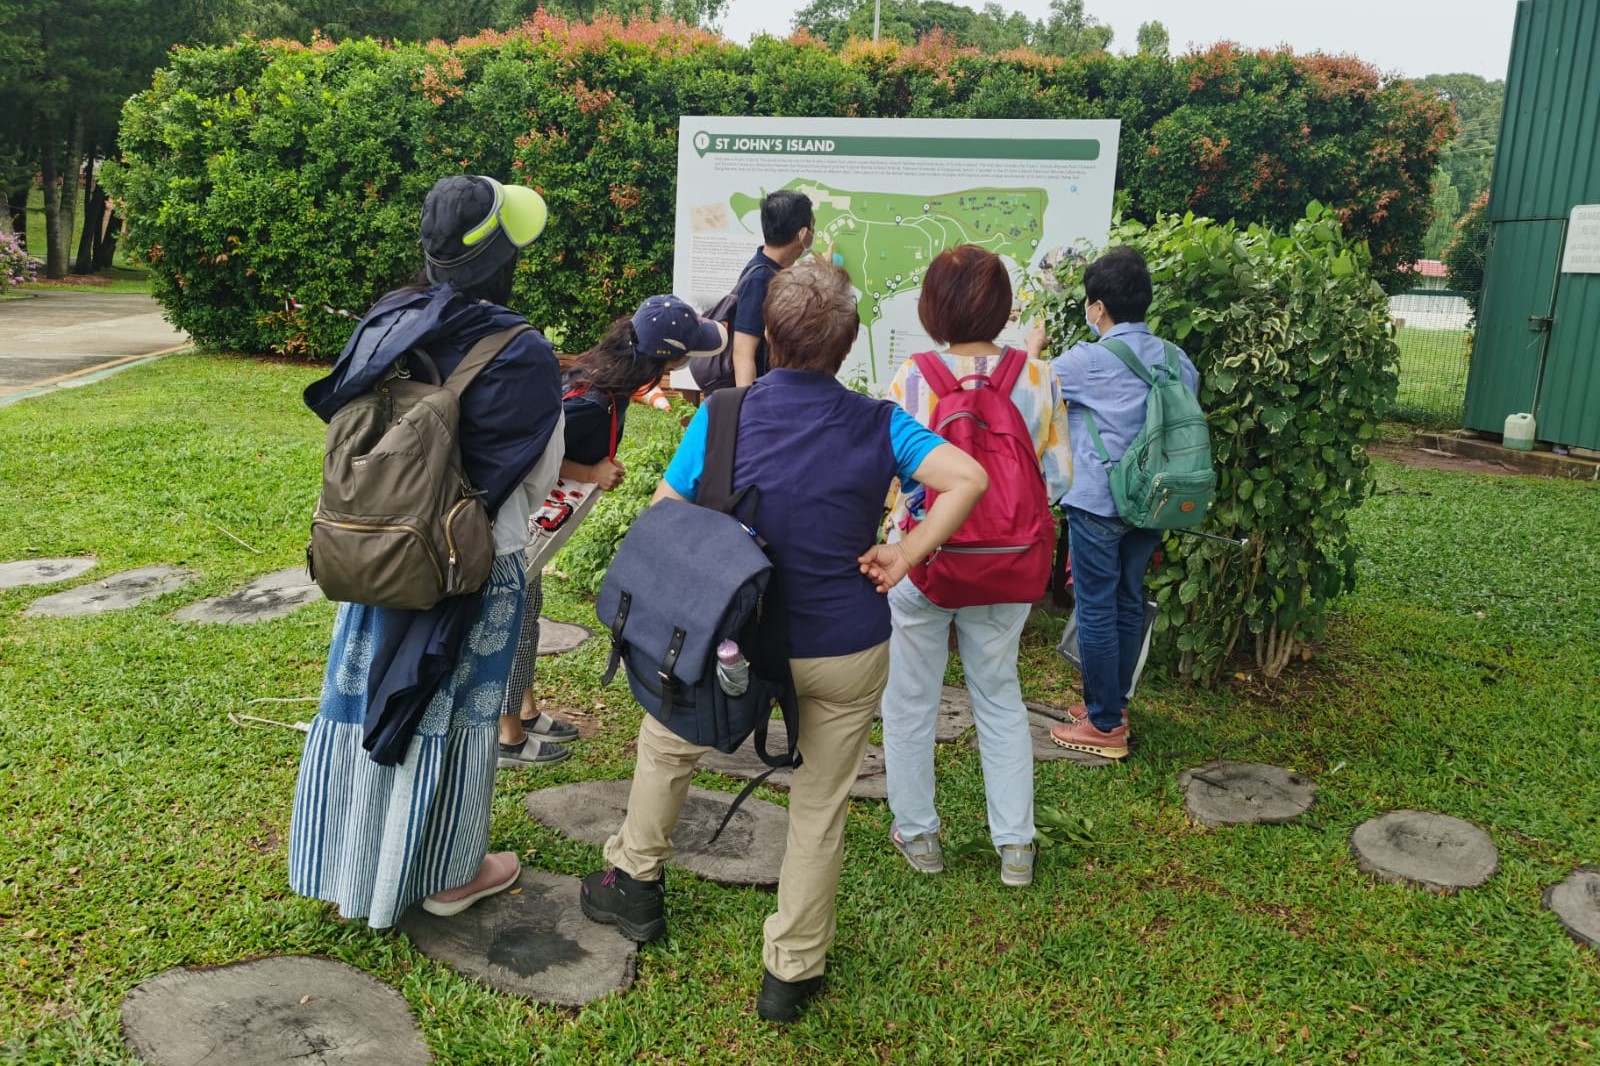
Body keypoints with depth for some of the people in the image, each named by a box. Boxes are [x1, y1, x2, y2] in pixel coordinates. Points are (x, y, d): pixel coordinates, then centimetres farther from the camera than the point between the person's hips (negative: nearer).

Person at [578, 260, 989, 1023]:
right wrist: (903, 559, -12)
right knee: (820, 808, 15)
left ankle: (634, 882, 41)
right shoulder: (878, 424, -9)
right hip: (848, 651, 0)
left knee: (666, 741, 27)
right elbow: (969, 479, -19)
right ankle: (792, 971, 25)